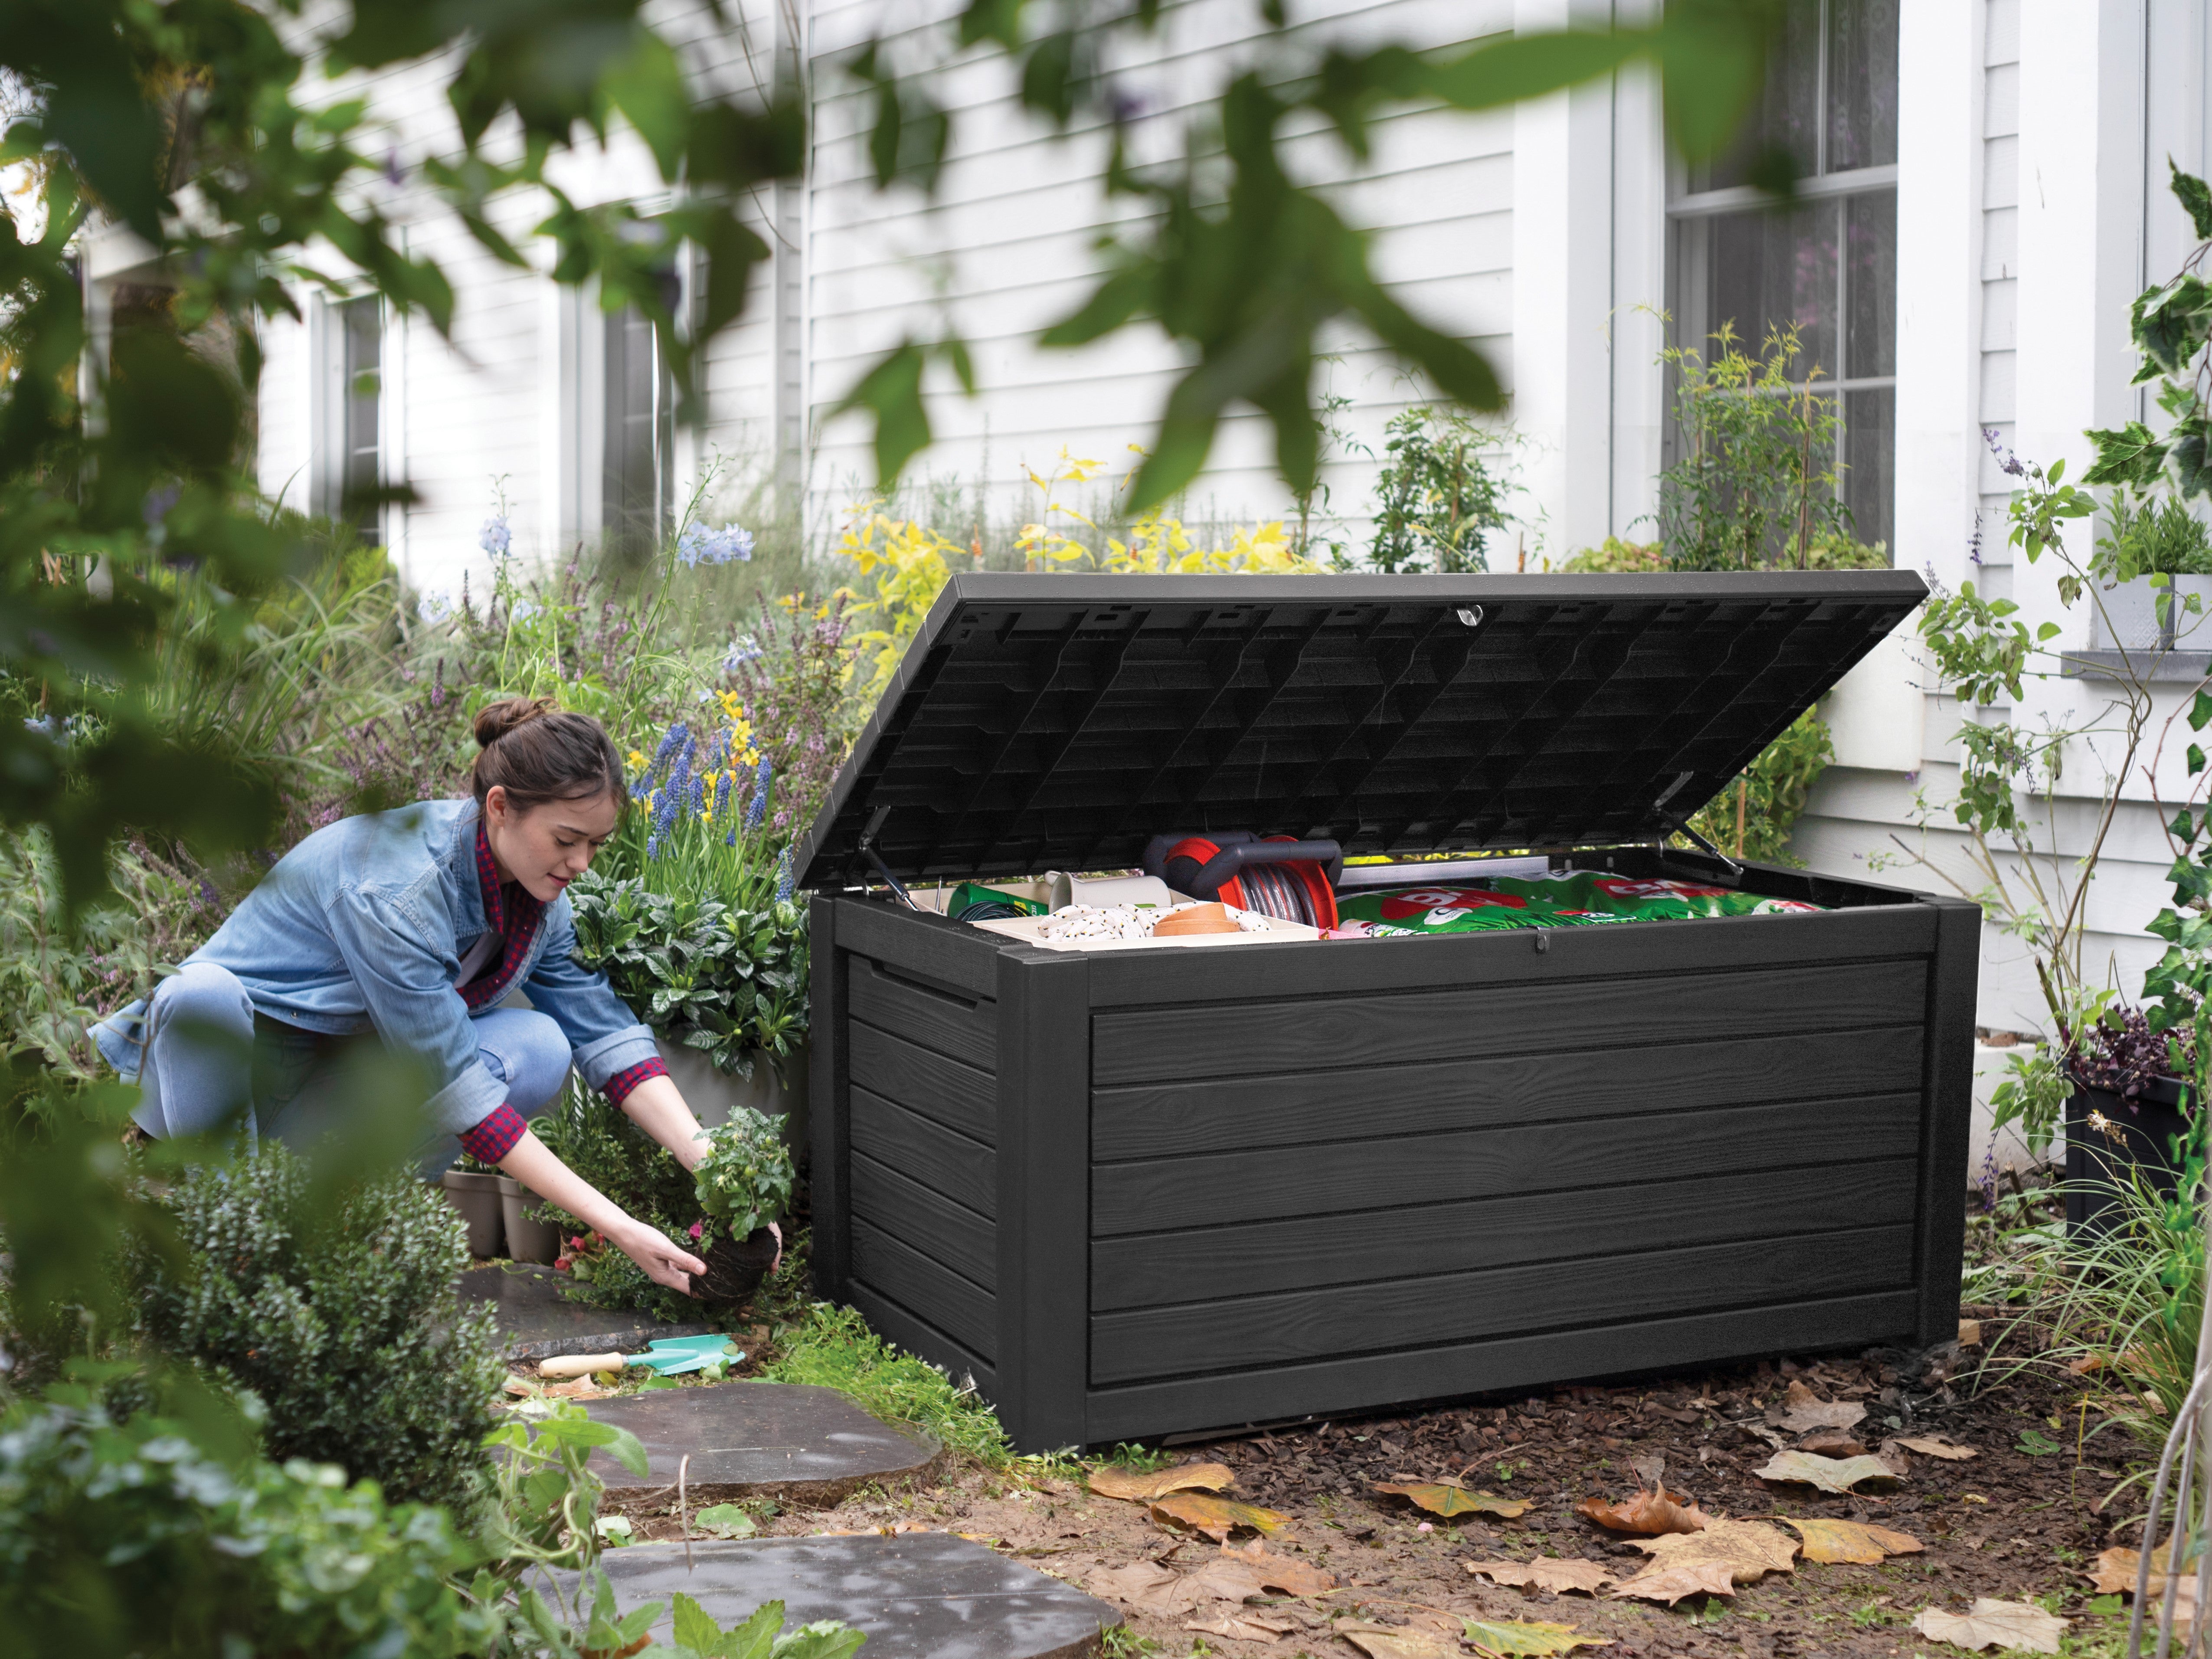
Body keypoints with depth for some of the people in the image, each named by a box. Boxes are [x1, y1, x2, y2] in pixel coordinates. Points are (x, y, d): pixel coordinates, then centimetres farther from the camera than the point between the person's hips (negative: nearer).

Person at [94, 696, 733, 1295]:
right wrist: (616, 1226, -32)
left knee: (540, 1048, -18)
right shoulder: (397, 886, -31)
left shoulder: (541, 896, -7)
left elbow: (607, 1033, -4)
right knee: (204, 996, -40)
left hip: (338, 1088, 6)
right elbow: (452, 1088, -30)